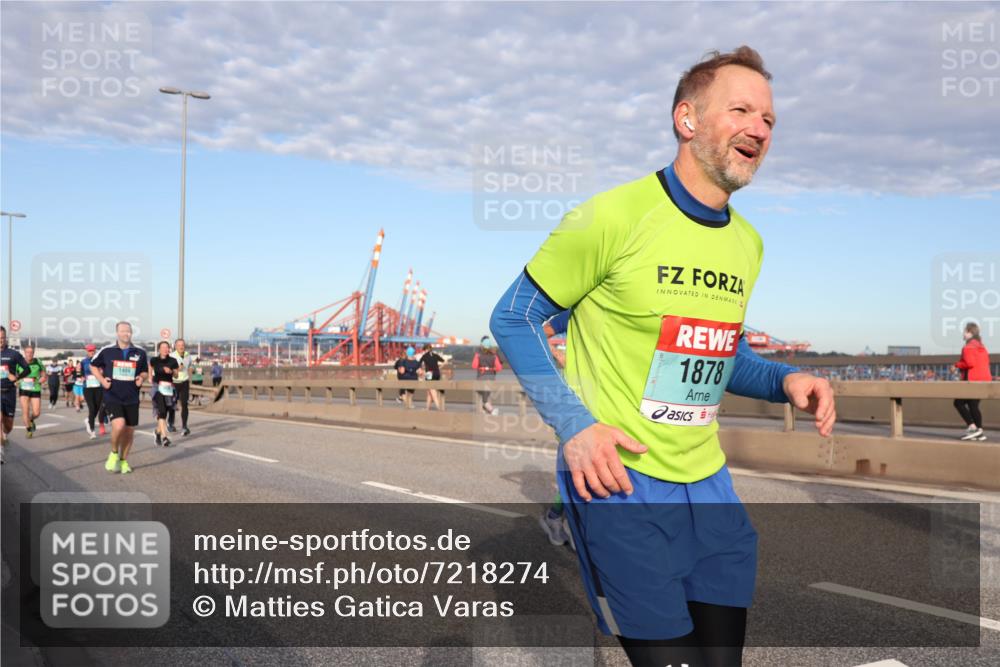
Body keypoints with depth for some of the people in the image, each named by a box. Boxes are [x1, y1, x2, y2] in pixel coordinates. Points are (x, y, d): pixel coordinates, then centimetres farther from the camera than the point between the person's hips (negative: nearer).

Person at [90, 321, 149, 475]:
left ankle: (123, 460, 29)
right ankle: (114, 453, 5)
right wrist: (102, 380, -2)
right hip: (112, 397, -3)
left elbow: (145, 371, 16)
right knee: (119, 425, -23)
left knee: (129, 431, 8)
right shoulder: (107, 351, -2)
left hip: (132, 398, 3)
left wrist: (141, 378, -6)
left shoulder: (140, 352, 2)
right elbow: (93, 366, 13)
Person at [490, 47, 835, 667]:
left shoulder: (748, 243, 9)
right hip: (618, 481, -7)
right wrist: (574, 426, -16)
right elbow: (513, 319, -6)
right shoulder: (614, 216, -13)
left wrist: (784, 380, 1)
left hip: (709, 485, 7)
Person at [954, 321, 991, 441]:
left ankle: (972, 427, -11)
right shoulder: (981, 346, 16)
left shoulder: (968, 347, -13)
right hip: (984, 379, 9)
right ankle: (979, 432, 12)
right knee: (973, 405, 13)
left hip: (973, 380, -9)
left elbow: (970, 363, -23)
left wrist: (957, 364, -7)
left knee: (959, 402, -2)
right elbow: (986, 361, 17)